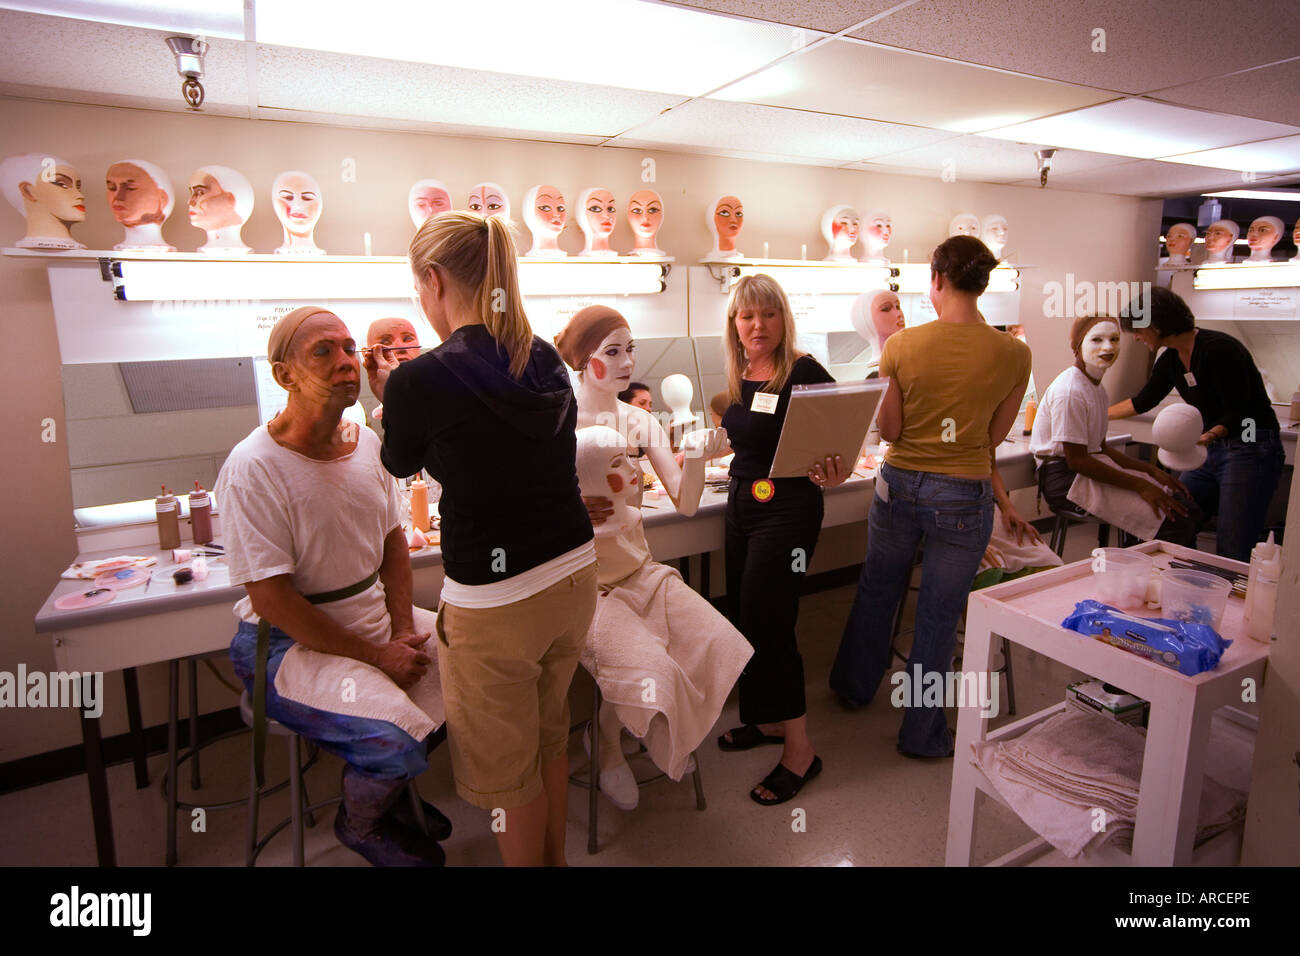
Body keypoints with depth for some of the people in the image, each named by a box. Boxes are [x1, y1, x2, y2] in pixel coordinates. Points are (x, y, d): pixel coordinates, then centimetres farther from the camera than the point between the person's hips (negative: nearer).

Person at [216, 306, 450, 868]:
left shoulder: (366, 443, 3)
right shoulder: (254, 467, -19)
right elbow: (271, 600, -19)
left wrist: (403, 629, -3)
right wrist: (376, 656, -18)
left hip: (374, 617, 7)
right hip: (287, 643, -7)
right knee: (396, 736, -25)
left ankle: (394, 784, 20)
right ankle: (359, 822, 13)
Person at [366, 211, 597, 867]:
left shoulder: (419, 380, -17)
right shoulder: (545, 358, 0)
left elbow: (401, 463, 4)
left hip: (495, 603, -7)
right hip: (574, 573, 7)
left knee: (506, 768, 17)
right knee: (550, 739, 27)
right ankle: (555, 859, 48)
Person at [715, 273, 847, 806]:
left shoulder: (805, 373, -14)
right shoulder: (737, 380, 7)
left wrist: (834, 473, -33)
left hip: (788, 508, -8)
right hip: (742, 503, 8)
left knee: (764, 622, -7)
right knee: (743, 617, 14)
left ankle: (799, 748, 10)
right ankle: (768, 720, 35)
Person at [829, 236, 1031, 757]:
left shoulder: (902, 344, -10)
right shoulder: (1014, 353, -8)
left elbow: (889, 430, -4)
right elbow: (994, 436, 1)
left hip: (900, 484, 1)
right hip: (964, 498, -1)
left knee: (876, 592, 23)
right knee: (938, 616, 11)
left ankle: (855, 686, 45)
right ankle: (921, 733, 28)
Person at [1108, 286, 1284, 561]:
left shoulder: (1217, 348, -18)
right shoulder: (1171, 360, 6)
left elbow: (1239, 413, -20)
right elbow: (1142, 402, 22)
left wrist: (1208, 436, -37)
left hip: (1251, 450, -8)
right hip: (1212, 450, 8)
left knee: (1233, 555, -11)